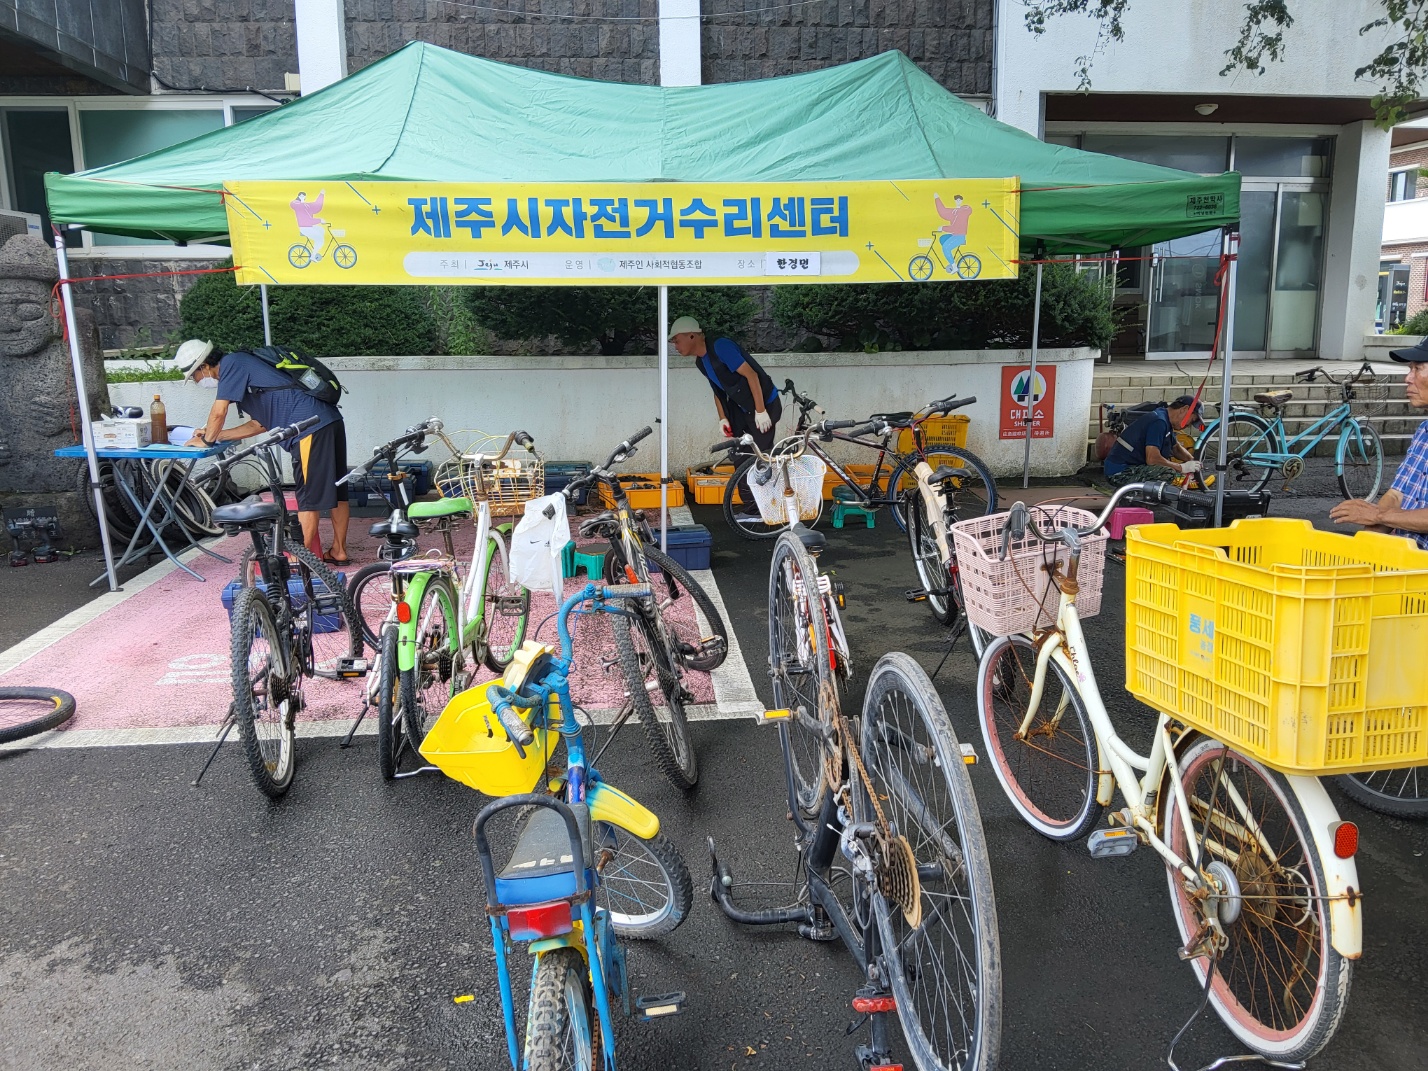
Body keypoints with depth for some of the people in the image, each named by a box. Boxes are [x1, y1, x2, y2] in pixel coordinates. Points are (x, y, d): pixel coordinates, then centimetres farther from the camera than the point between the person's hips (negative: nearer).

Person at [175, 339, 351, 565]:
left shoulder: (231, 363, -1)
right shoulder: (244, 367, 27)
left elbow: (219, 412, -7)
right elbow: (260, 423, 28)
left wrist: (207, 440, 9)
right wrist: (217, 435, 27)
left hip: (311, 426, -10)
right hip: (330, 420, 10)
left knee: (309, 496, -4)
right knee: (336, 491, 13)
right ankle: (338, 551, 21)